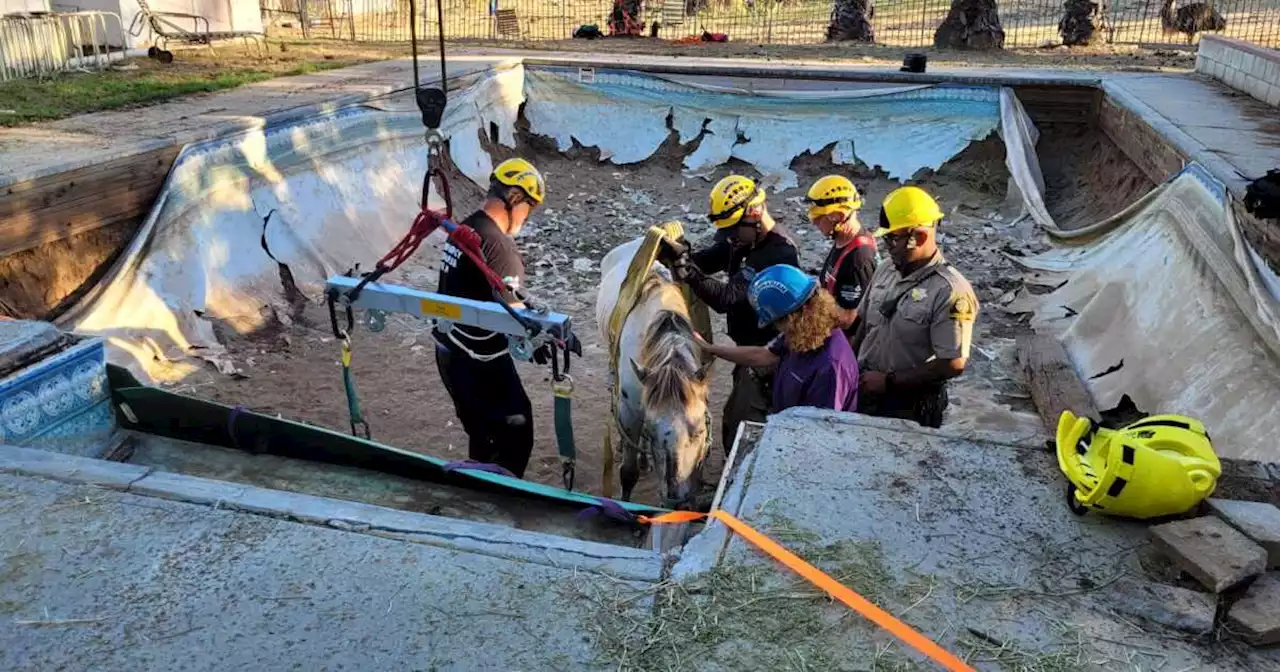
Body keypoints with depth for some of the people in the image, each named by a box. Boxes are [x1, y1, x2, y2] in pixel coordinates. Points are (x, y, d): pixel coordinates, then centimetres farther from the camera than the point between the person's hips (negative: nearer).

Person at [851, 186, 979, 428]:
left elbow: (954, 364, -22)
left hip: (908, 408, -6)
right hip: (864, 393, 6)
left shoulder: (950, 290, -20)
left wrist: (889, 381, -20)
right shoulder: (885, 269, 1)